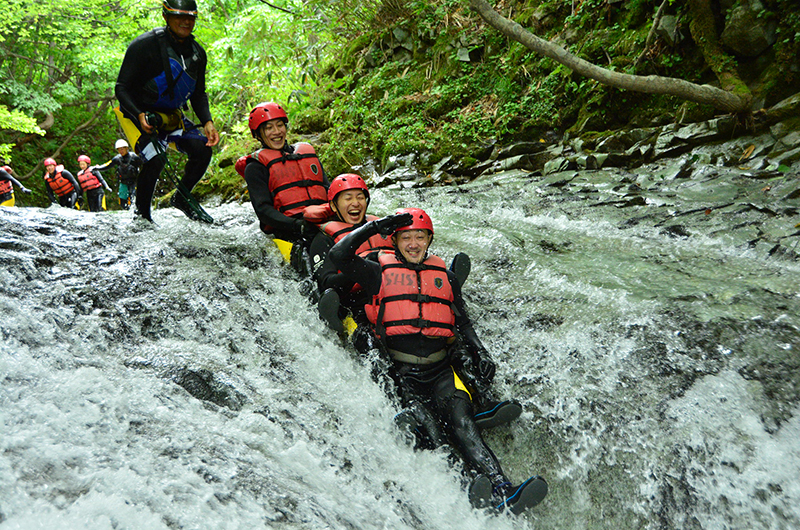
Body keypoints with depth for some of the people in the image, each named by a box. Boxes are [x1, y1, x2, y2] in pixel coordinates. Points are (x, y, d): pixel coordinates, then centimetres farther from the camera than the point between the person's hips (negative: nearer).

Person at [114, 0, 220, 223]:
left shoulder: (198, 53, -2)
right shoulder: (145, 45, -20)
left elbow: (199, 94, 8)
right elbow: (122, 88, -18)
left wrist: (207, 122, -10)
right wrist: (140, 115, -35)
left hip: (170, 115, 6)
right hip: (137, 113, -6)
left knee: (202, 150, -13)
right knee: (156, 158, -27)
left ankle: (181, 198, 12)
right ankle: (141, 214, -5)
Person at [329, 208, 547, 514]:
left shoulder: (446, 277, 22)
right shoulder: (380, 273, 14)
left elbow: (463, 322, 23)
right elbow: (340, 255, 3)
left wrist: (479, 352, 6)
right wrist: (375, 227, 2)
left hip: (440, 371, 2)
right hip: (400, 373, -2)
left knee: (460, 420, -24)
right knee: (430, 431, -27)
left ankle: (501, 492, -38)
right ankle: (468, 493, -43)